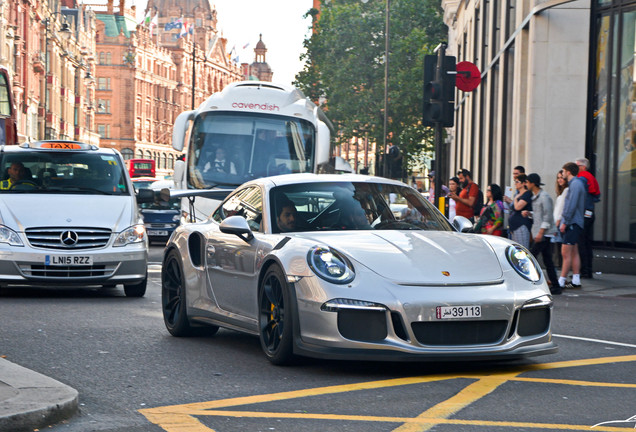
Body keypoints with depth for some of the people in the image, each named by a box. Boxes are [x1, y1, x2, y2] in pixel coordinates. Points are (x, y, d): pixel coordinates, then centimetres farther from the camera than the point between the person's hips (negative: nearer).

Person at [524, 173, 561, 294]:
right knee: (547, 260, 8)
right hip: (539, 233, 10)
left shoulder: (544, 197, -13)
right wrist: (529, 213, 6)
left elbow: (548, 216, -17)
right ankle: (555, 286, 9)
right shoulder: (535, 197, 16)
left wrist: (541, 232, -21)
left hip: (544, 234, -10)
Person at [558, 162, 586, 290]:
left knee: (566, 253, -10)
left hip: (572, 223, -11)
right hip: (575, 223, 11)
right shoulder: (577, 183, 18)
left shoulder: (575, 184, -13)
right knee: (574, 252, 11)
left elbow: (572, 205, -20)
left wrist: (565, 222, -18)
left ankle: (561, 281, -10)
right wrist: (564, 221, 20)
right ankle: (576, 280, 13)